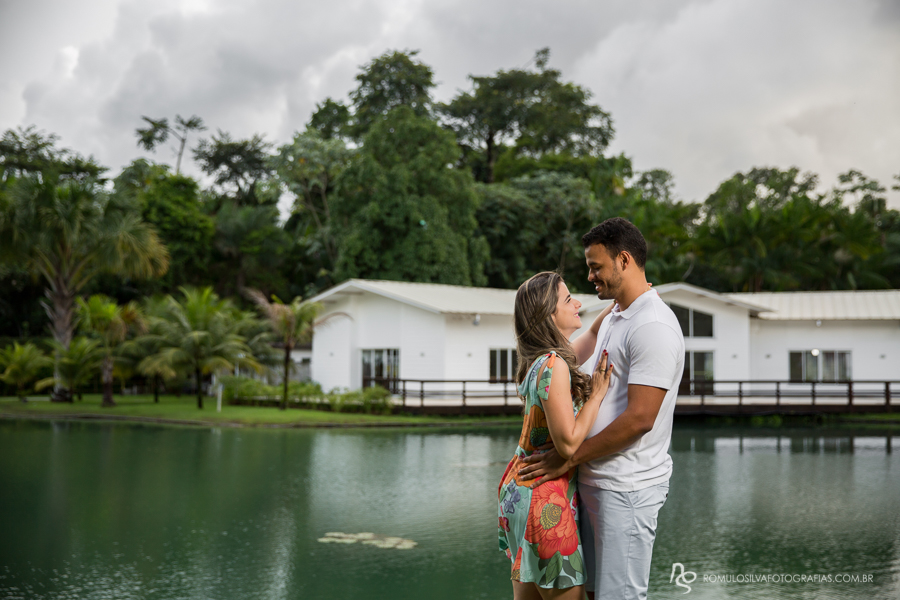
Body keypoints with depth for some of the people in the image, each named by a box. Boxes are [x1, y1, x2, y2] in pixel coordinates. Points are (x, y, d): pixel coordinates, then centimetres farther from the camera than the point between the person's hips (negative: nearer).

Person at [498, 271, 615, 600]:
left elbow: (588, 339, 30)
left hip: (521, 487, 9)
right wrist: (597, 393, -14)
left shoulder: (541, 360, 8)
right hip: (544, 498, -9)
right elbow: (568, 443, -22)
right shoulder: (554, 366, -20)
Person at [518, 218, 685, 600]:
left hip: (628, 488, -9)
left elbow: (639, 419, -22)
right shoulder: (614, 318, 17)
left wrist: (568, 458, -16)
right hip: (595, 480, 9)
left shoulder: (653, 327, -16)